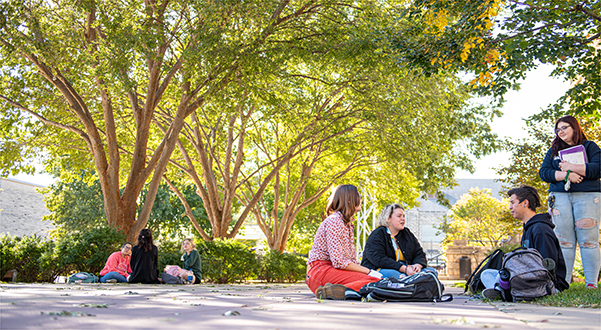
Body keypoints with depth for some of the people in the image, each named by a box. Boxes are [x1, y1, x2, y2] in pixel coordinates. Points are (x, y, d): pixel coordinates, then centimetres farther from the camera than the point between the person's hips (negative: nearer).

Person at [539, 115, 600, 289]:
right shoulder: (553, 150, 19)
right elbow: (543, 172, 6)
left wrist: (571, 167, -9)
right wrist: (566, 175, -9)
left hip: (587, 196, -2)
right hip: (560, 197, 2)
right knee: (564, 241, -3)